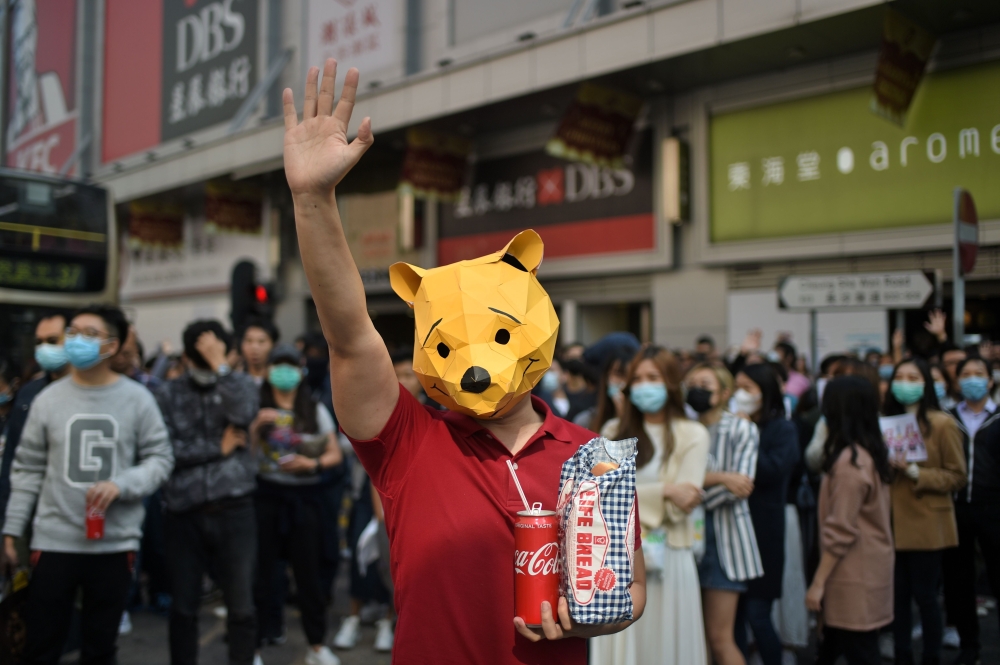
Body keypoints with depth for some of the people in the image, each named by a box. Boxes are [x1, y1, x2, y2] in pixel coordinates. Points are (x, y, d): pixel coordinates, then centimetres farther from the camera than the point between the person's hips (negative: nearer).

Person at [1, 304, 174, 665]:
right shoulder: (48, 398, 2)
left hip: (115, 543, -1)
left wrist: (121, 485, -18)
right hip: (54, 540, 1)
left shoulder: (137, 398, -3)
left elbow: (160, 458, -1)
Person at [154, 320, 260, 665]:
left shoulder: (241, 384, 6)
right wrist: (219, 447, -8)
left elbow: (243, 414, -17)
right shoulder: (168, 394, 5)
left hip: (233, 510, -1)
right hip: (183, 513, 1)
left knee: (241, 606, 4)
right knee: (183, 607, 12)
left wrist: (220, 365, -14)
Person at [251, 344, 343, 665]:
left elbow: (335, 454, 6)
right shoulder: (257, 408, 4)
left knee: (308, 569, 3)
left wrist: (311, 463, -11)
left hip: (305, 496, 1)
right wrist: (257, 425, -20)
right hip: (266, 494, -1)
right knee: (261, 567, 1)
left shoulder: (316, 411, 8)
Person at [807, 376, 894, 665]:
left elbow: (840, 531, -20)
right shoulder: (871, 454, 7)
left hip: (854, 576, -9)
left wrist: (818, 582, -16)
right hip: (871, 566, 9)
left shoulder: (849, 461, -20)